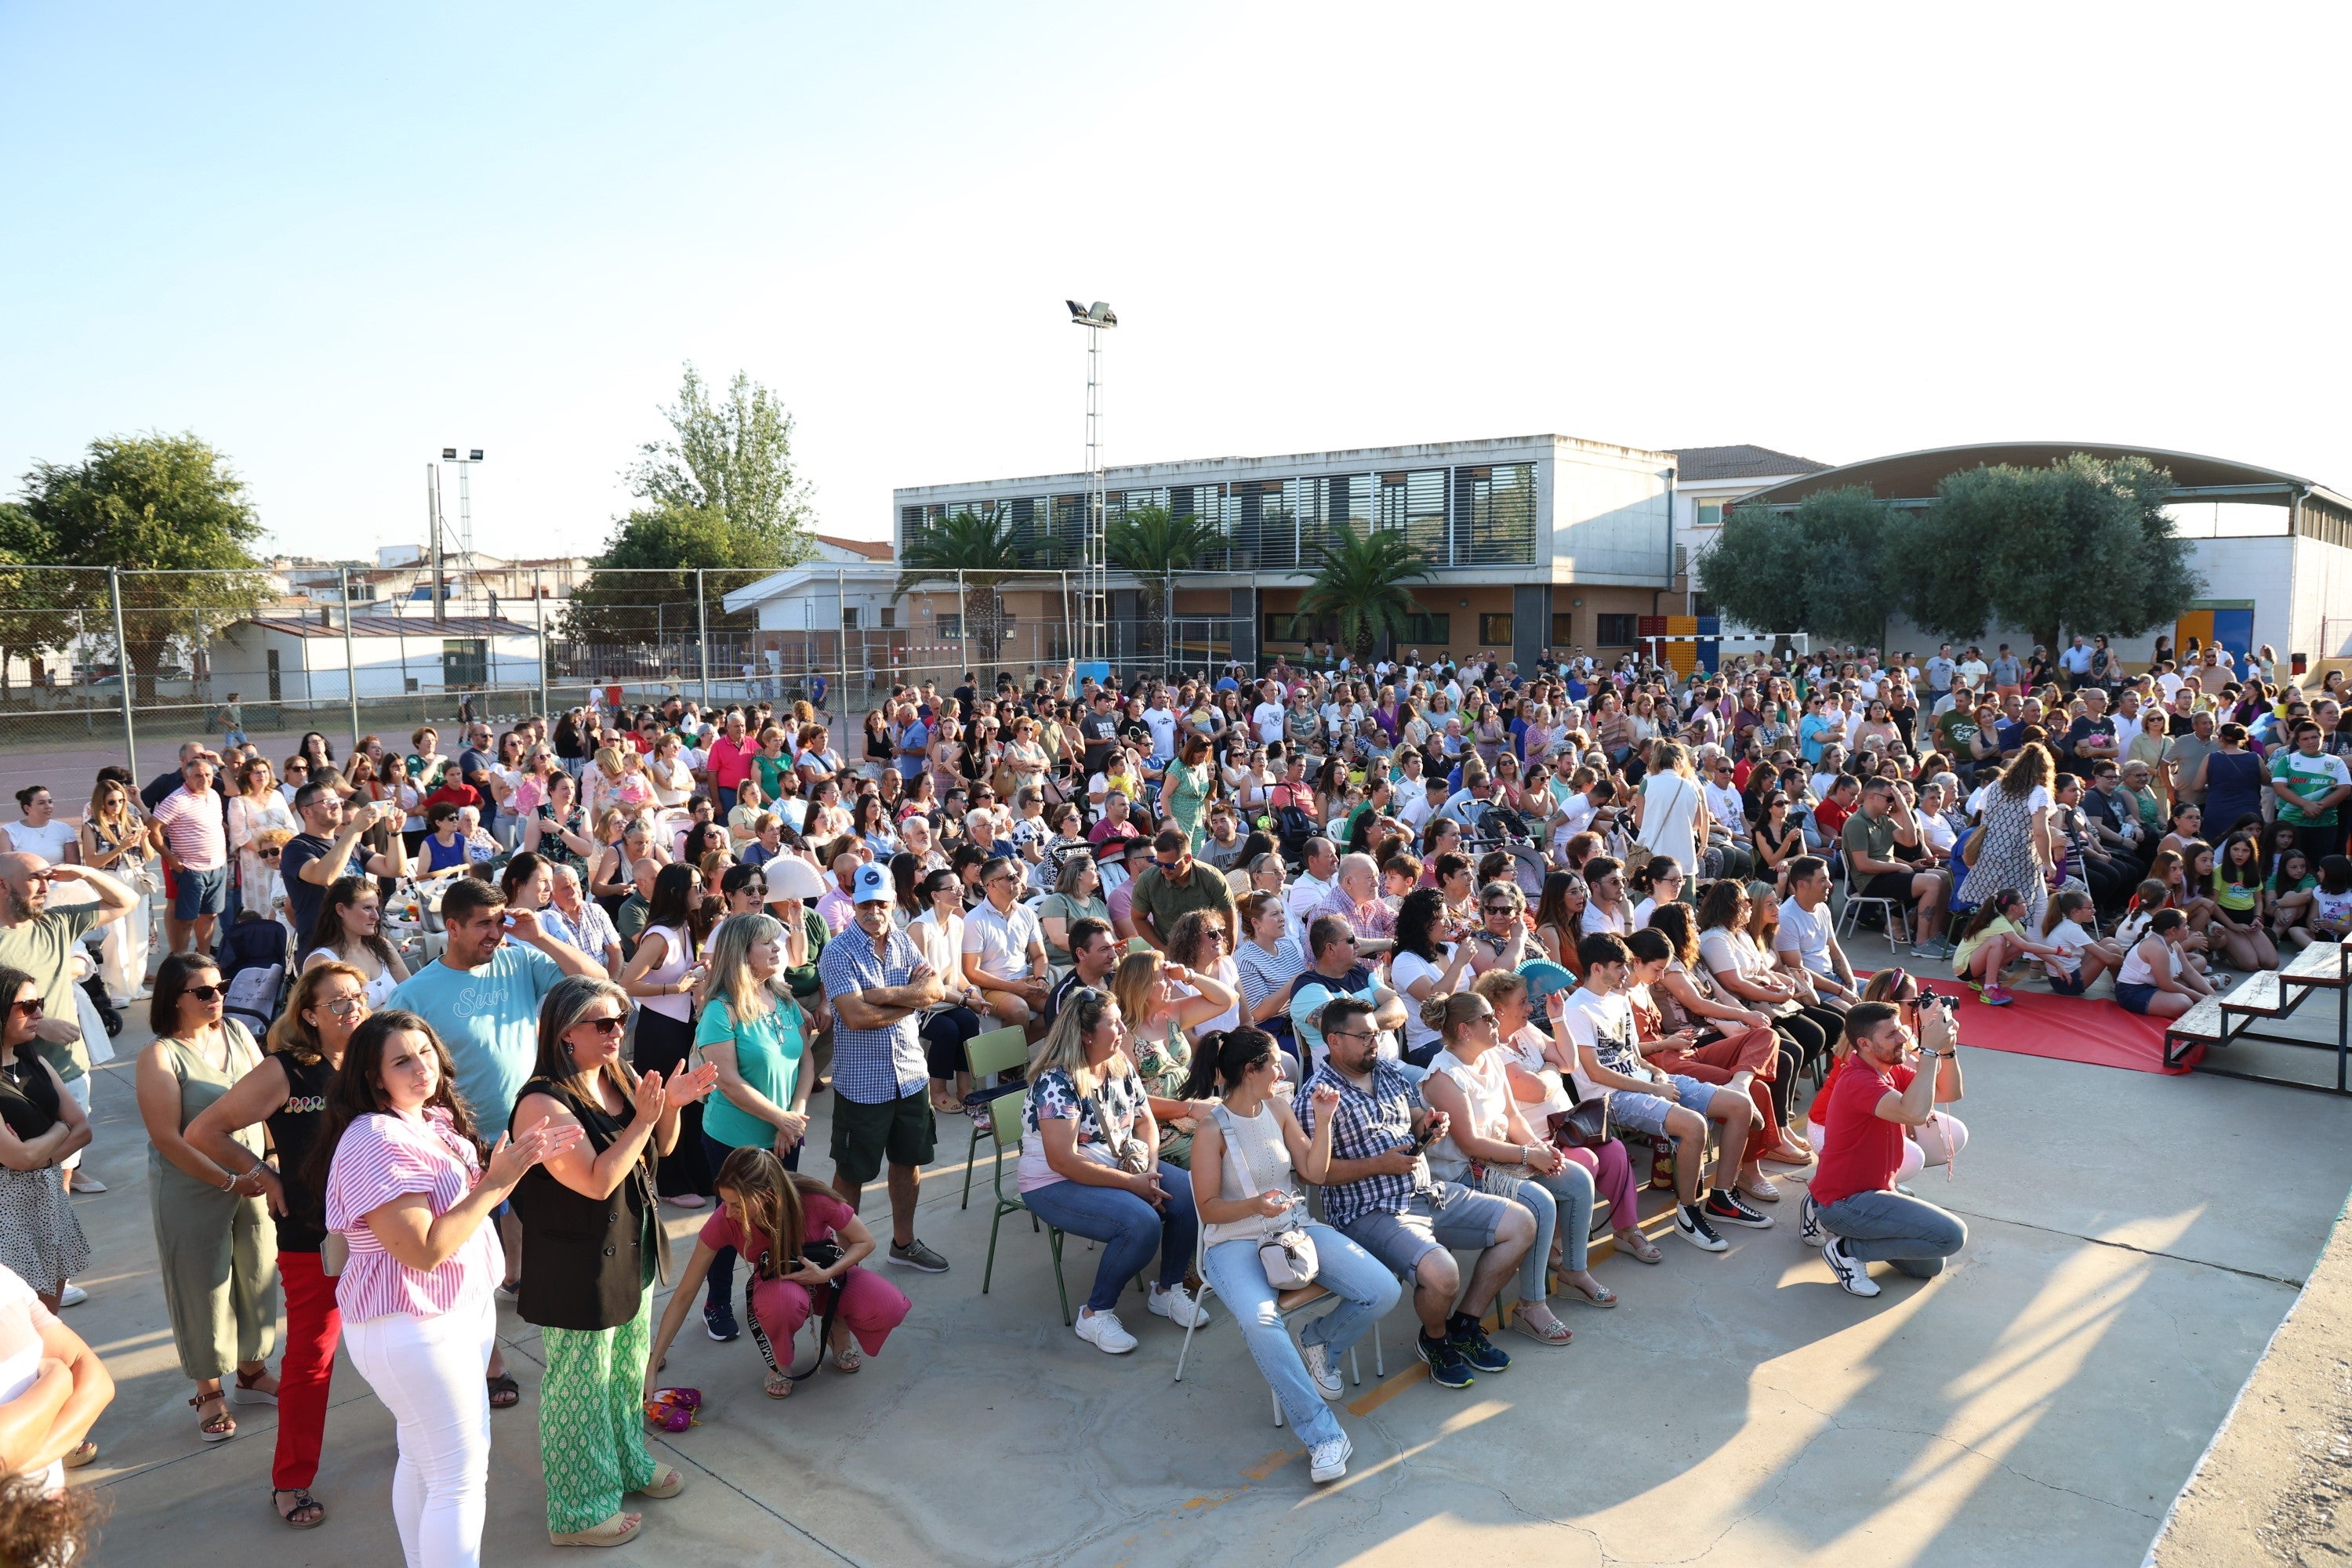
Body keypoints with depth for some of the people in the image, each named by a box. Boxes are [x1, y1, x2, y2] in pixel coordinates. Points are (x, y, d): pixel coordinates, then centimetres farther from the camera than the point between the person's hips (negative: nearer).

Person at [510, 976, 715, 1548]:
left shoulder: (618, 1080, -1)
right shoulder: (544, 1103, -23)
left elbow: (658, 1151, 8)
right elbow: (597, 1182, -27)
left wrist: (673, 1105, -10)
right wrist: (642, 1119, -28)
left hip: (631, 1254, 8)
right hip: (577, 1270, -8)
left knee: (629, 1372, 24)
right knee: (581, 1391, 9)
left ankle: (629, 1465, 46)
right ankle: (579, 1512, 27)